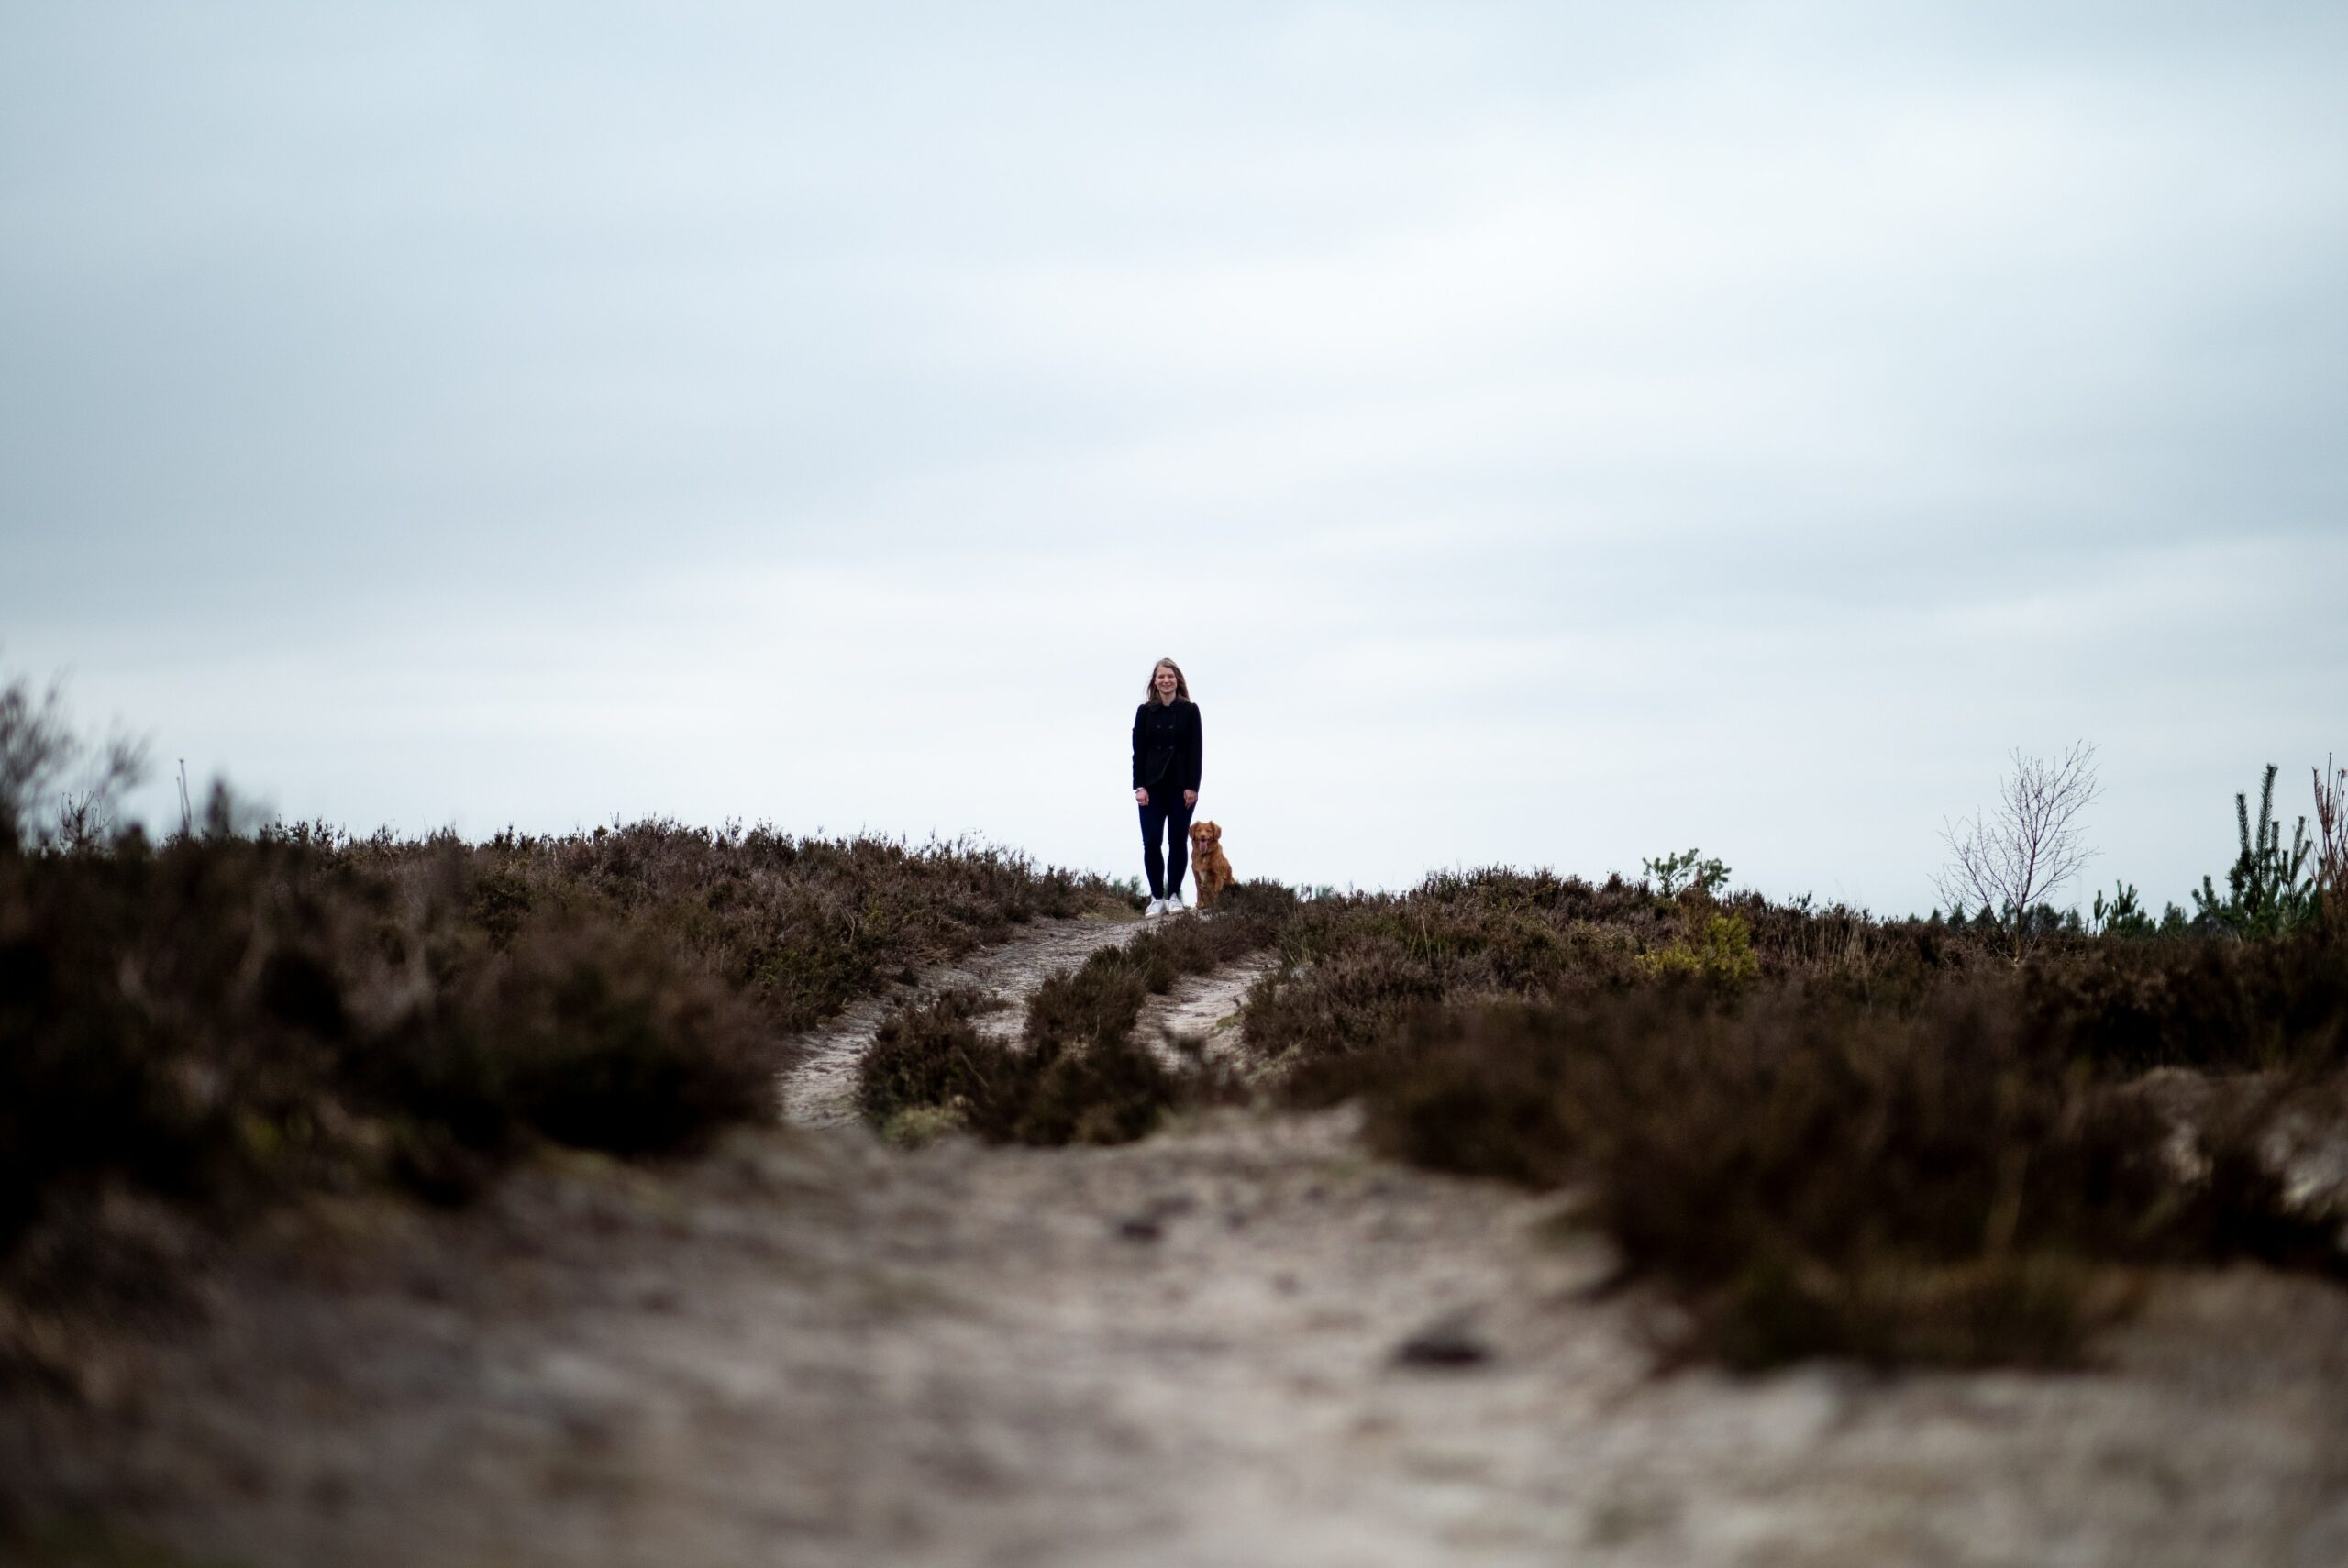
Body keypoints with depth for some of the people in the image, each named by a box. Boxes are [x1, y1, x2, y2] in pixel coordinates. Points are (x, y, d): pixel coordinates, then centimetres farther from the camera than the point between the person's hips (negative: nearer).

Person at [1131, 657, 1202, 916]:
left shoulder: (1189, 710, 3)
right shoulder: (1145, 712, 6)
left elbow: (1196, 749, 0)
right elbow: (1138, 750, 4)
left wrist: (1192, 786, -8)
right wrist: (1139, 786, -6)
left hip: (1181, 785, -1)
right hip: (1152, 785, 1)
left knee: (1178, 841, 2)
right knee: (1151, 842, -6)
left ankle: (1174, 895, 9)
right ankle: (1157, 897, 0)